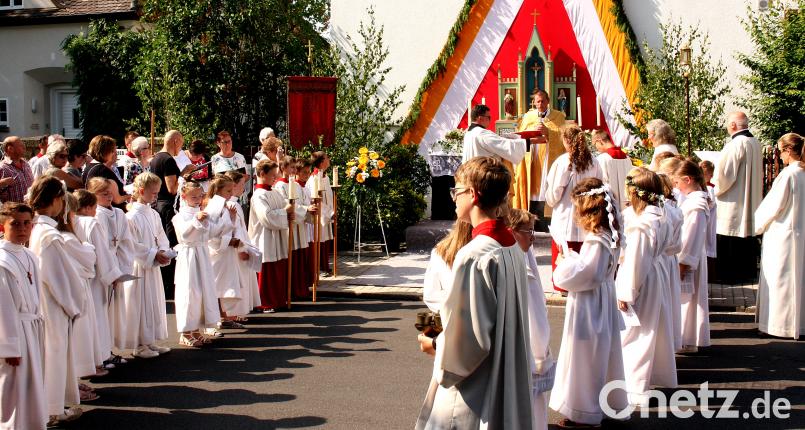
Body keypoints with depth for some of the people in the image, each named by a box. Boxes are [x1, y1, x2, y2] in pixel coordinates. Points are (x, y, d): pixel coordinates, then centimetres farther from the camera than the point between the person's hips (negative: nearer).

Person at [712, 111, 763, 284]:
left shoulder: (735, 145, -19)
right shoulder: (755, 143, 8)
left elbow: (724, 174, -20)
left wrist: (716, 188, -3)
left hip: (733, 203, -9)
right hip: (751, 203, 9)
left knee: (729, 242, -1)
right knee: (748, 238, 16)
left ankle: (730, 275, 3)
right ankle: (748, 272, 23)